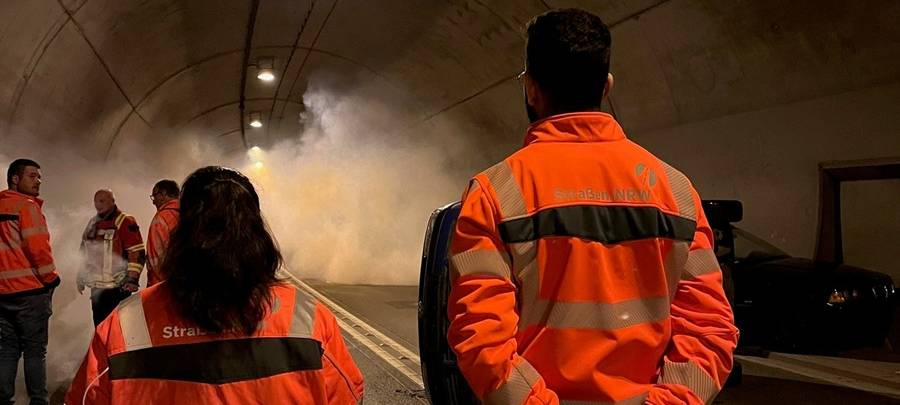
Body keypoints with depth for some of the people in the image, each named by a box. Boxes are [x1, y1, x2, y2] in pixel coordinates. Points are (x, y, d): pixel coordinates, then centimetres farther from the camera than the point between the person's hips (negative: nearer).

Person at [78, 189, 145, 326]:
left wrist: (132, 279, -21)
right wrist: (81, 277, 23)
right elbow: (84, 252, 25)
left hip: (118, 287, -7)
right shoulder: (93, 224, 14)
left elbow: (137, 253, -15)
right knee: (100, 326, 16)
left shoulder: (125, 222, -10)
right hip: (96, 287, 8)